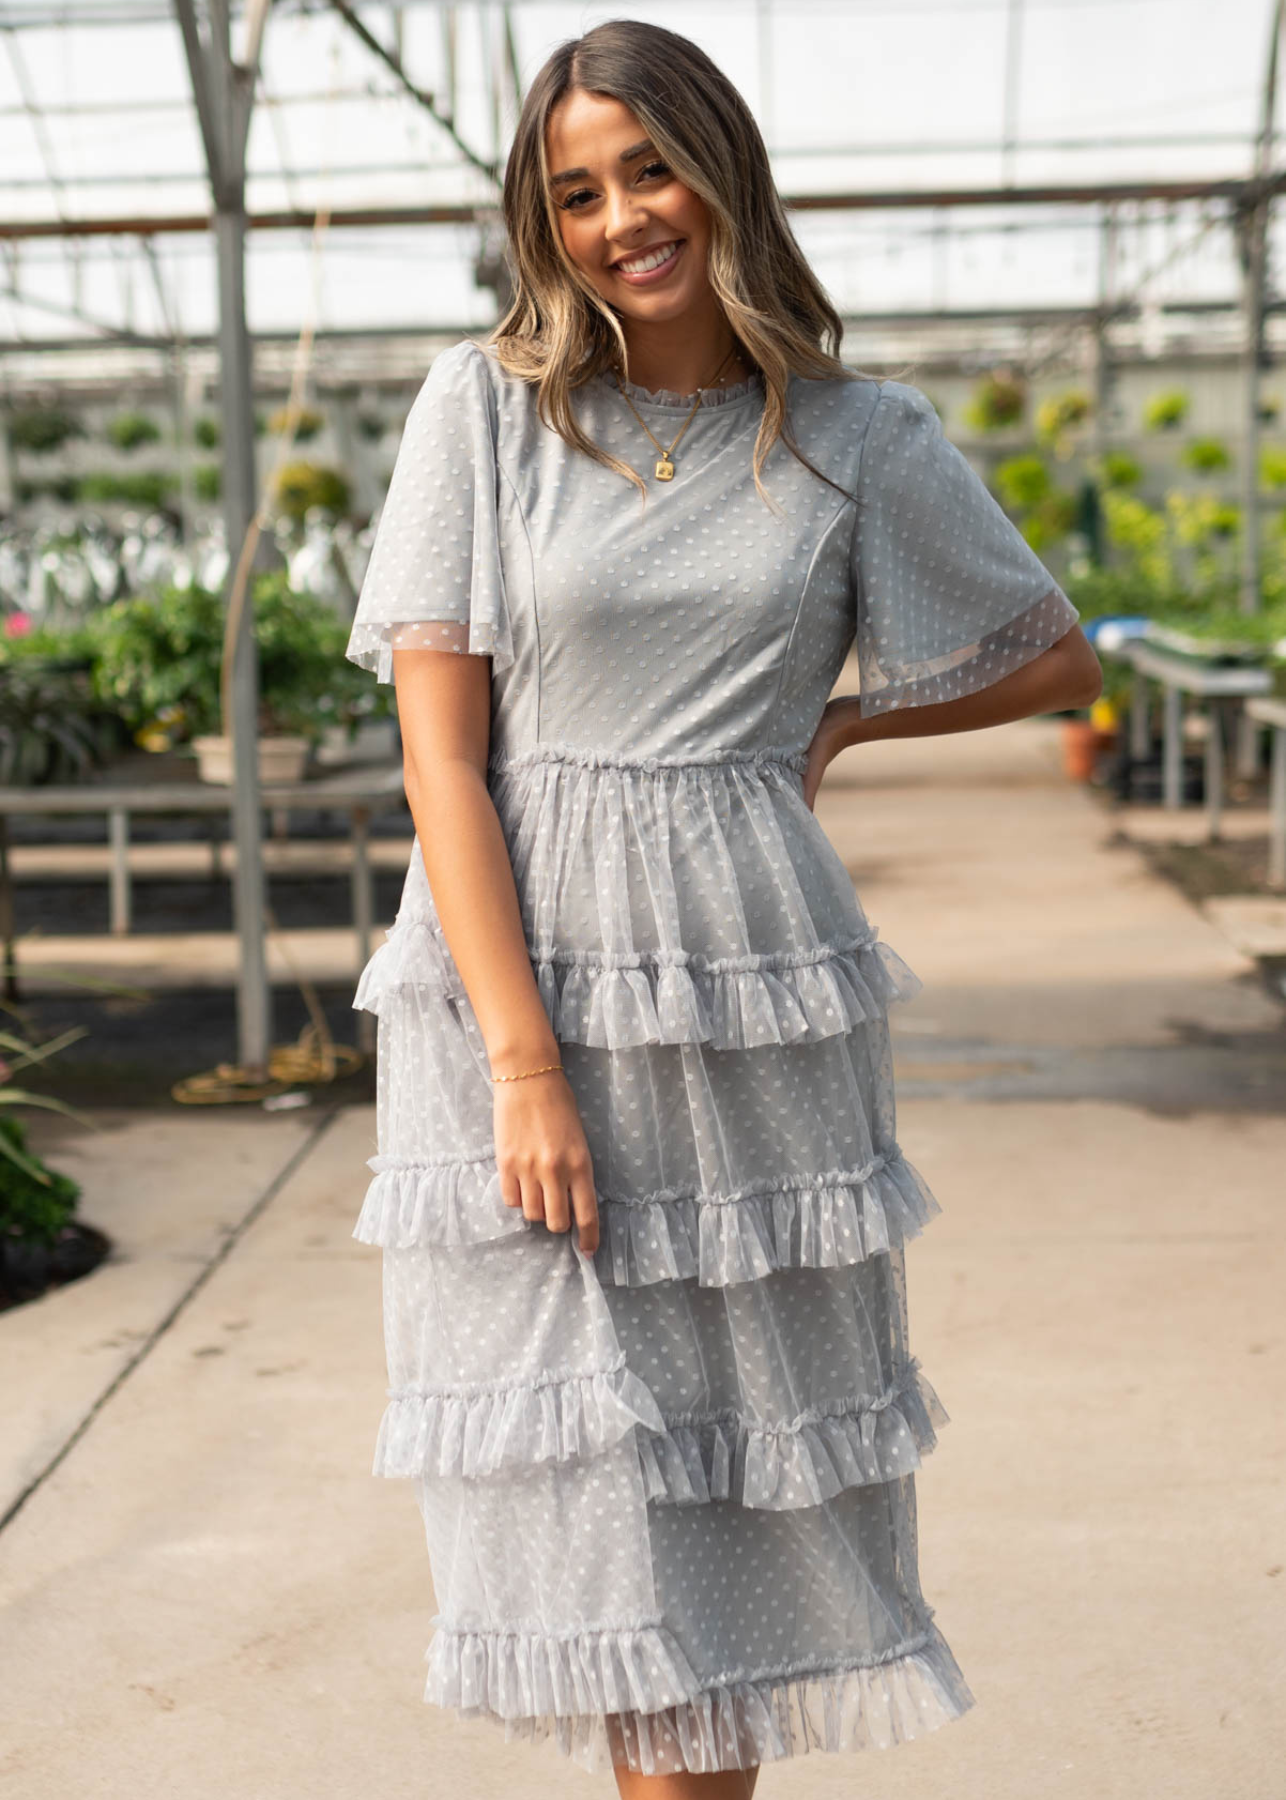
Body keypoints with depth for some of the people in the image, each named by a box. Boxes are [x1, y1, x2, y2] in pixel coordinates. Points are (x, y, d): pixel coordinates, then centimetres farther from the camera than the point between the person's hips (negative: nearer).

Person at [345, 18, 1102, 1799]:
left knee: (735, 1472, 5)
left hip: (748, 1001, 1)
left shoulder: (862, 441, 5)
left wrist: (837, 726, 10)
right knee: (593, 1482, 2)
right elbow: (438, 749, -6)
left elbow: (1059, 662, 18)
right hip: (517, 977, -1)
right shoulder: (484, 407, 1)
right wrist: (527, 1060, -14)